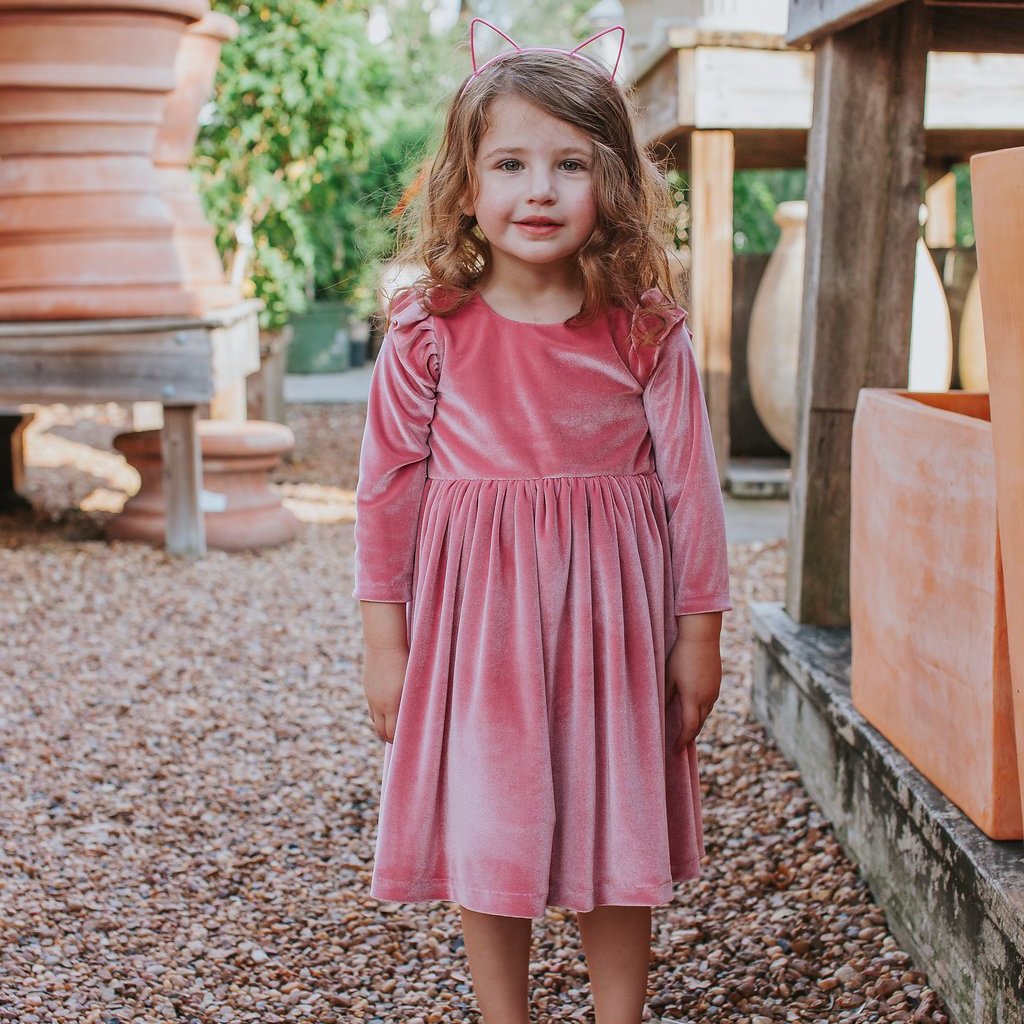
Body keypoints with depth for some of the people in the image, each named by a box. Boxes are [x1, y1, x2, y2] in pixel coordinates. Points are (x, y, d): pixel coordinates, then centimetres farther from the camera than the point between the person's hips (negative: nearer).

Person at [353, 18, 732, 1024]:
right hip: (474, 617, 0)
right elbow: (388, 489, -1)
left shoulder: (647, 333, -5)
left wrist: (699, 633, 3)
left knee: (618, 833, 11)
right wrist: (383, 639, -1)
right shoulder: (429, 332, -6)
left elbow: (689, 487, 1)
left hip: (611, 612, 0)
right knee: (484, 837, 10)